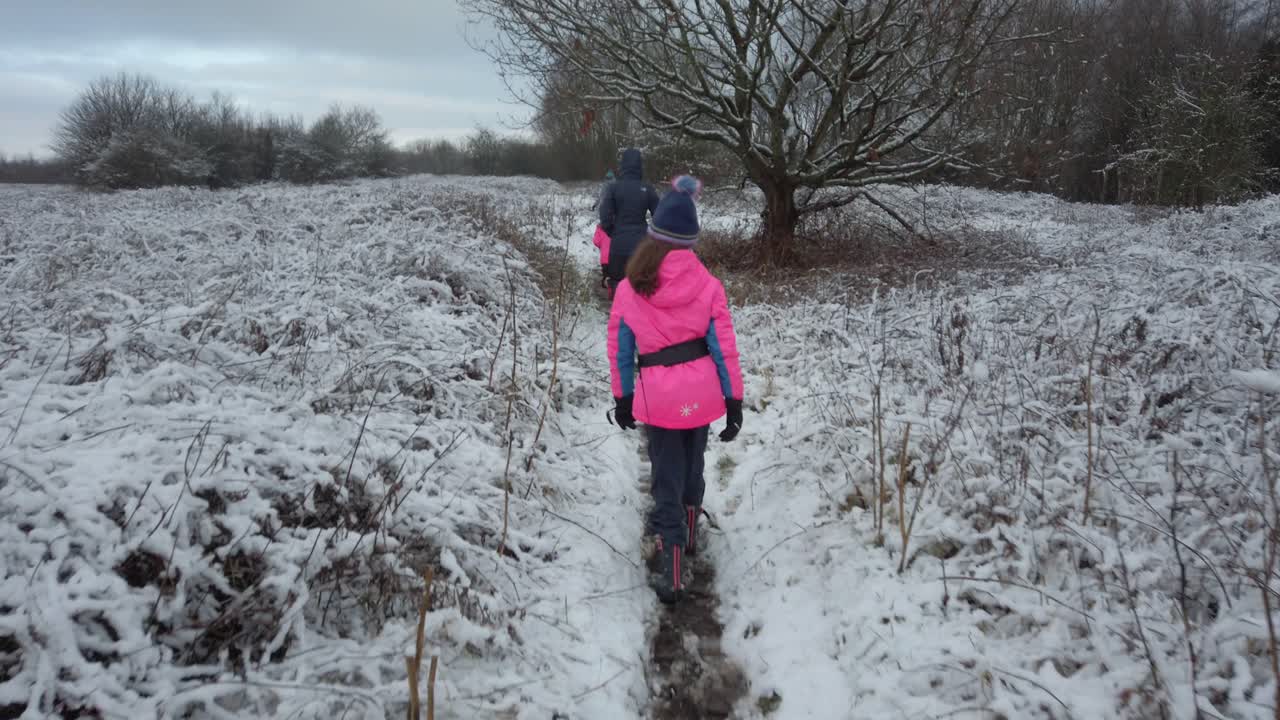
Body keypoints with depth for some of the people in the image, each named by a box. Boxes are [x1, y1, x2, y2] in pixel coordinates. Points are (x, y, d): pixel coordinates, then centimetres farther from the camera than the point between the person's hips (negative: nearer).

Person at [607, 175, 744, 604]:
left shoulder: (629, 289, -4)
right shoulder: (707, 286, -7)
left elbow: (620, 350, 2)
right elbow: (724, 348, -6)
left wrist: (623, 399, 13)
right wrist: (734, 402, 1)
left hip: (657, 395, -1)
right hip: (701, 391, 1)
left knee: (667, 478, 8)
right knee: (692, 467, 24)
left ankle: (671, 573, 3)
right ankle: (687, 533, 45)